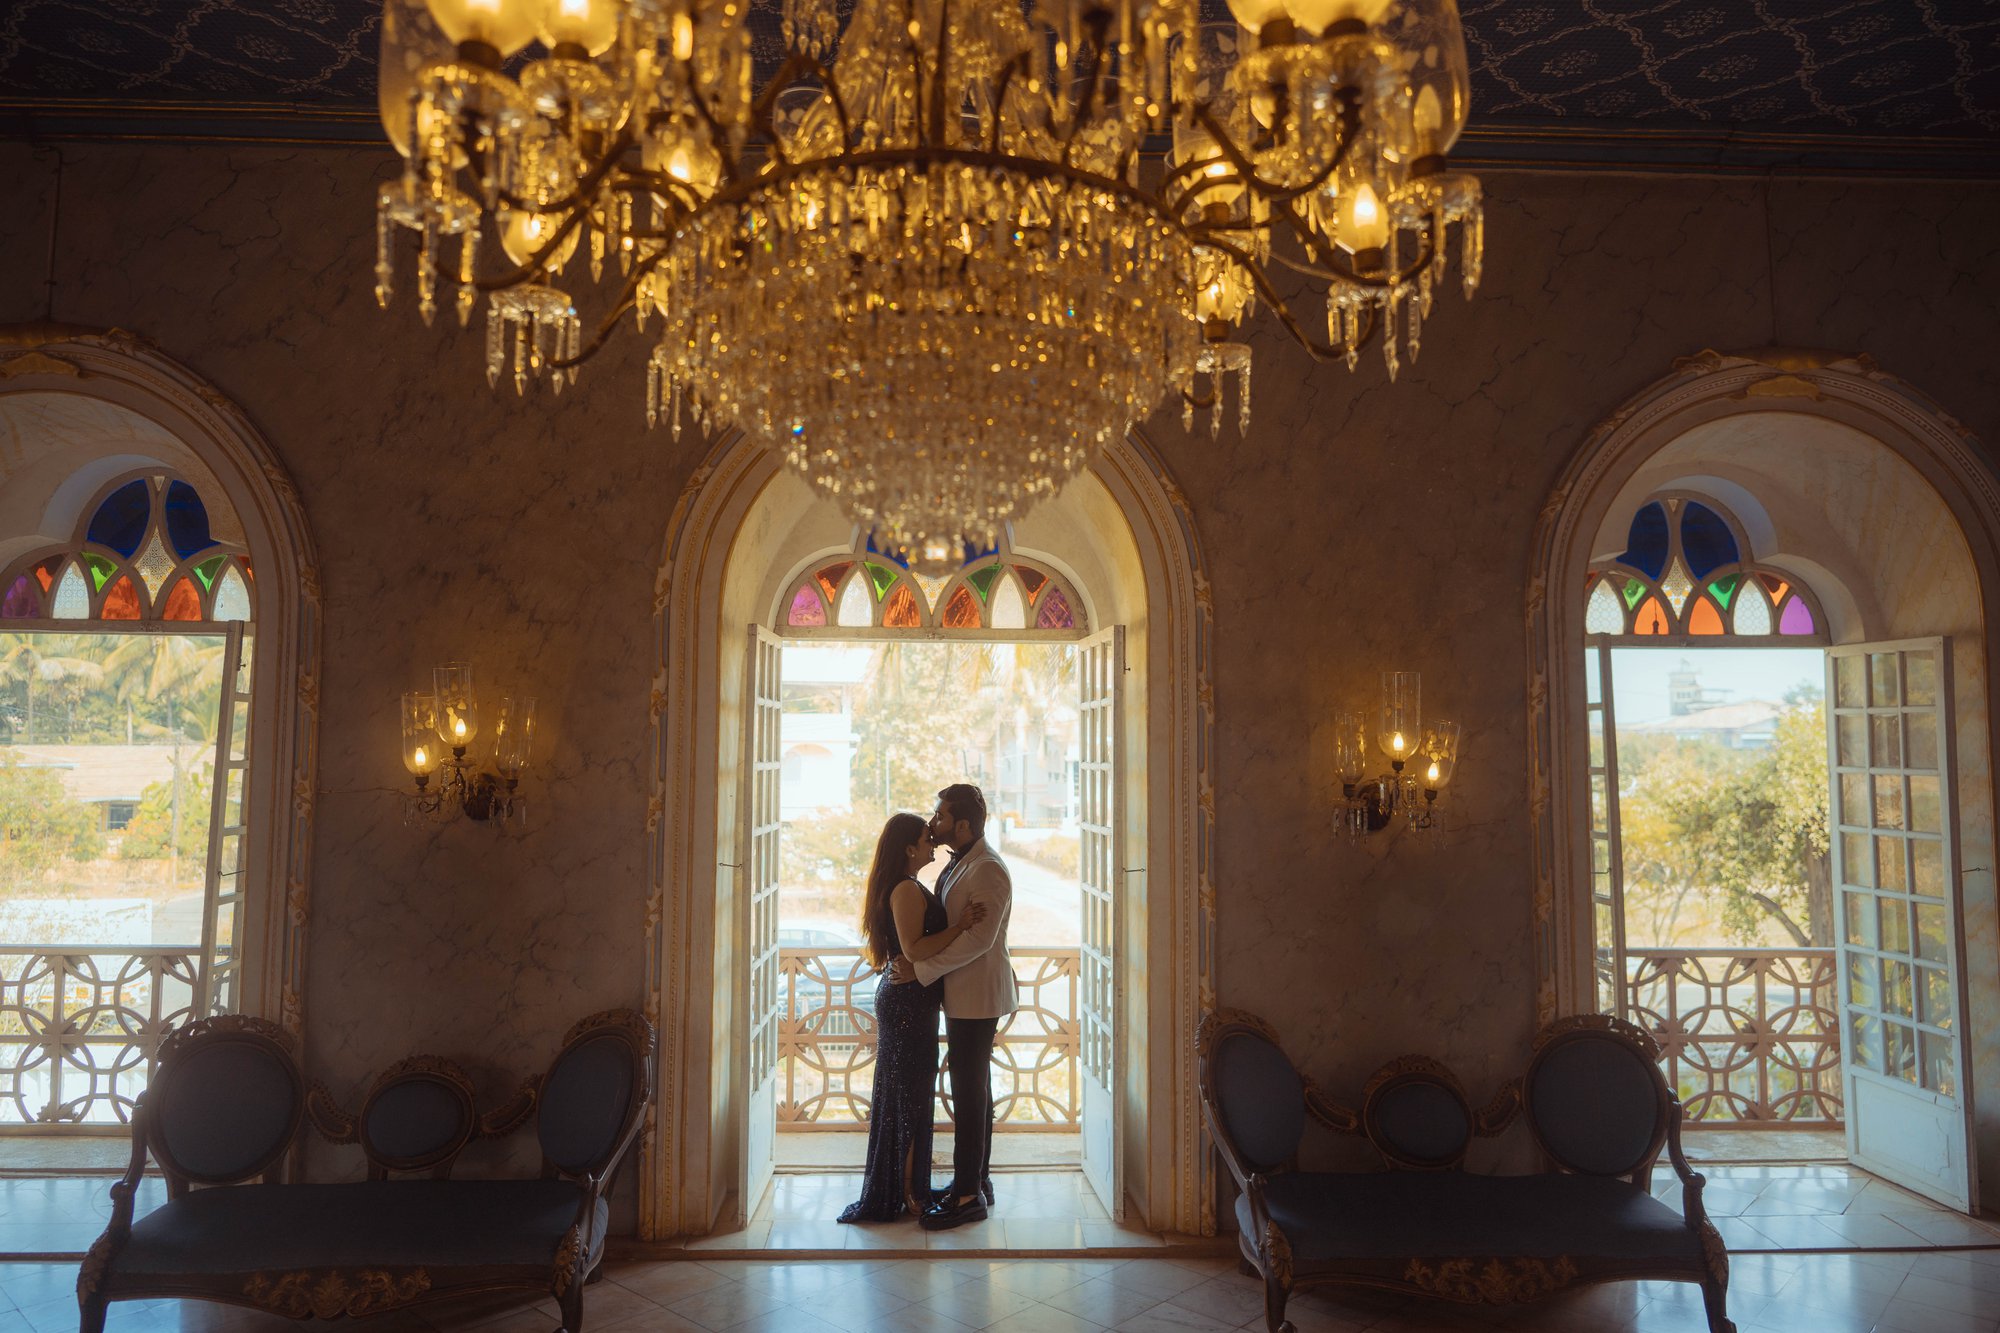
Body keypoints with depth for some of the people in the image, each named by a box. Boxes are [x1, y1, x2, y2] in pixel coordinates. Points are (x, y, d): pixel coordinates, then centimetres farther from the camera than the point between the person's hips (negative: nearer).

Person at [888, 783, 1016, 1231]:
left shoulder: (988, 870, -18)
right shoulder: (958, 864, 14)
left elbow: (980, 939, -24)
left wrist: (921, 969, -21)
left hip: (977, 996, -10)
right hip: (963, 996, 10)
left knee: (969, 1092, -5)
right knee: (973, 1088, 16)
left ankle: (967, 1195, 3)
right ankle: (978, 1180, 27)